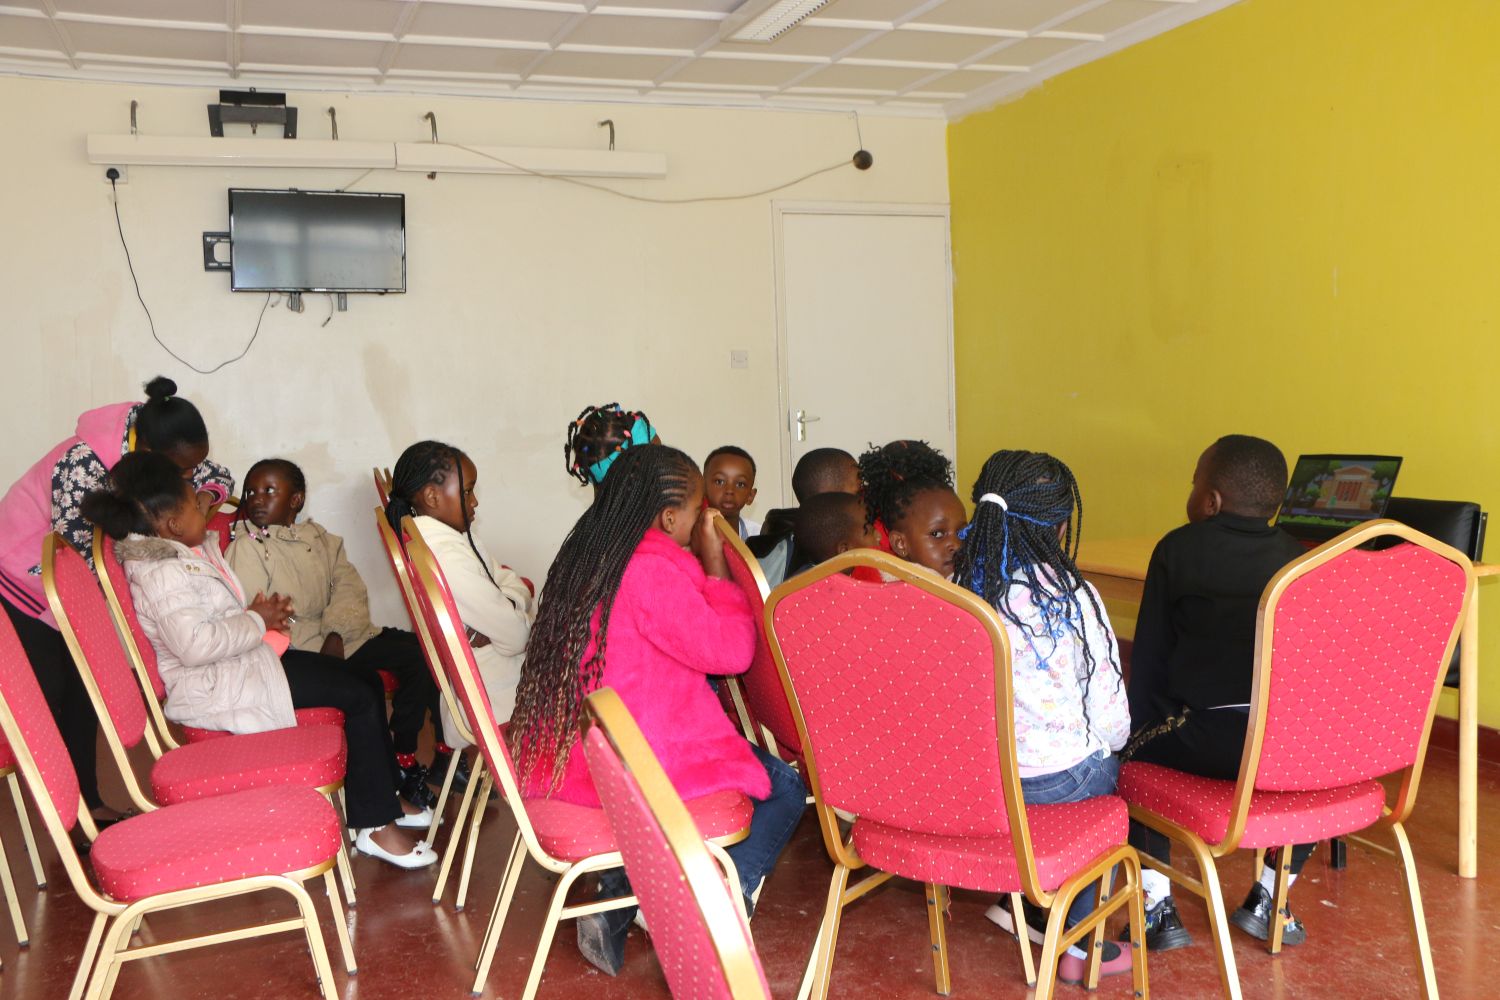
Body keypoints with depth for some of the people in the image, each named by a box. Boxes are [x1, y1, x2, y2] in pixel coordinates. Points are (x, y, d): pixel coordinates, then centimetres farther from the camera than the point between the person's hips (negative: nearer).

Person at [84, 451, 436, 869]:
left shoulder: (180, 553, 12)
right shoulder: (162, 574, -21)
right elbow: (195, 643, -33)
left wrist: (258, 612, 5)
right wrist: (257, 621, -18)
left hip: (238, 661, 11)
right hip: (217, 688, -11)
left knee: (362, 678, 8)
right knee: (359, 696, -15)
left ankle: (383, 796, 16)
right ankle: (375, 825, -10)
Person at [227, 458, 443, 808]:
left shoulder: (319, 537, 15)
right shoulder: (246, 548, -3)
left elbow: (350, 588, 2)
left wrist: (337, 632, -17)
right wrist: (319, 641, -21)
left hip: (339, 638, 6)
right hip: (294, 654, -6)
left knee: (418, 651, -10)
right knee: (364, 682, -26)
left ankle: (404, 756, 0)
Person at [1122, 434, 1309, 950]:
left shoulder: (1178, 549, 8)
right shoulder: (1300, 558, 17)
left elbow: (1149, 660, 10)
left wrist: (1141, 729, 24)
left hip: (1207, 738, -3)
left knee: (1134, 755, 24)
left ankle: (1158, 907, 18)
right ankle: (1266, 898, 34)